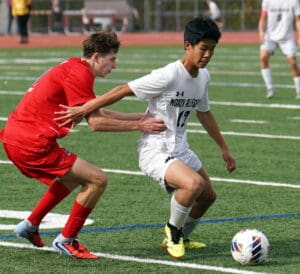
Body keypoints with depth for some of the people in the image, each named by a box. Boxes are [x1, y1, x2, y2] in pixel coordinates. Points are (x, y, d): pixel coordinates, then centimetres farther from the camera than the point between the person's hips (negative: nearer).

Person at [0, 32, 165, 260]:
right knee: (97, 180, -8)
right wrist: (139, 126, -11)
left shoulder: (73, 68, 17)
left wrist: (139, 117, 17)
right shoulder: (79, 74, -14)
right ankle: (67, 241, 2)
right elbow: (95, 123, -17)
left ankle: (30, 225, 33)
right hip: (32, 143, -11)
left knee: (72, 178, 30)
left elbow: (98, 112, 21)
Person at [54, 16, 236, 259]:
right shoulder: (168, 76, -23)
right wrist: (83, 109, -18)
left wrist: (224, 148, 26)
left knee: (208, 196, 18)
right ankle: (173, 230, -4)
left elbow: (204, 113, 20)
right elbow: (123, 90, -19)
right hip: (155, 151, -9)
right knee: (193, 183, -32)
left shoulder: (203, 76, 3)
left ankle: (179, 238, 41)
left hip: (180, 149, 9)